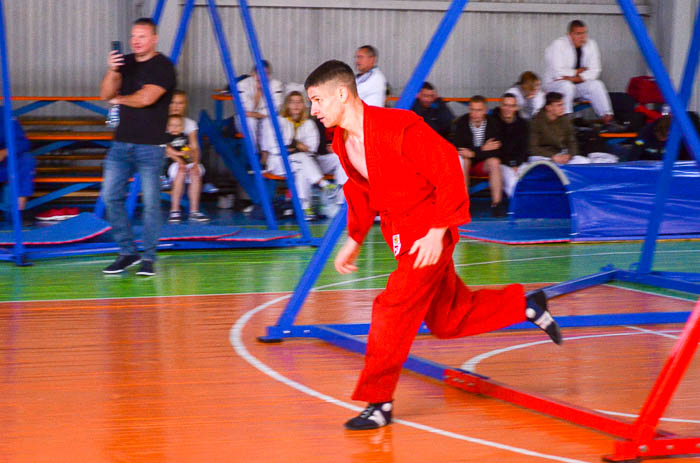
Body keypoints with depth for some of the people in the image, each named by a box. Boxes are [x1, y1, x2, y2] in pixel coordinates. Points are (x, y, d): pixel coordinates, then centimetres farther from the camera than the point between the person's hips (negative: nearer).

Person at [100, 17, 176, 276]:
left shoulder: (163, 67, -6)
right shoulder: (125, 63, 14)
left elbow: (145, 98, -17)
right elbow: (105, 94, 5)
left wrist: (119, 99, 2)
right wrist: (112, 70, -14)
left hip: (150, 146, -6)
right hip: (121, 143, 6)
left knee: (150, 202, -5)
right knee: (110, 196, 1)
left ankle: (149, 257, 4)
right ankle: (127, 252, 12)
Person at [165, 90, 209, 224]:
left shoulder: (190, 124, 16)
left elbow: (194, 147, 7)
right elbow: (165, 148, -5)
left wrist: (195, 161, -13)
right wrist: (178, 156, -21)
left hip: (187, 162, 3)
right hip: (168, 162, -3)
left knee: (196, 171, -30)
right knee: (181, 171, -34)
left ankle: (194, 211, -28)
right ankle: (175, 211, -30)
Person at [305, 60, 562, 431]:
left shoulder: (398, 127, -23)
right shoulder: (342, 143, 2)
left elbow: (448, 170, -22)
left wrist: (438, 231, -24)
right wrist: (354, 240, 14)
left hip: (428, 235, -9)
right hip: (400, 235, 9)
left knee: (393, 307, -16)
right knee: (446, 320, 15)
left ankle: (377, 402, -6)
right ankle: (526, 305, 33)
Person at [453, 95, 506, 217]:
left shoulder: (492, 124, -9)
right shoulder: (461, 123, -10)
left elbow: (496, 152, -15)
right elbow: (459, 148, -16)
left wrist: (474, 153, -24)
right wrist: (483, 149, -19)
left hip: (483, 164, 0)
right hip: (467, 163, 0)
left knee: (494, 161, -29)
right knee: (462, 159, -32)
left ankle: (496, 204, -29)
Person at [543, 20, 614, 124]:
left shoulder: (591, 44, 0)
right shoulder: (558, 45, -14)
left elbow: (594, 71, -5)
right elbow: (557, 72, -23)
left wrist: (576, 78, -22)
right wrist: (579, 71, -11)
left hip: (579, 84, 4)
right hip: (555, 85, -4)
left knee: (596, 84, -22)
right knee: (567, 86, -36)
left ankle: (607, 118, -28)